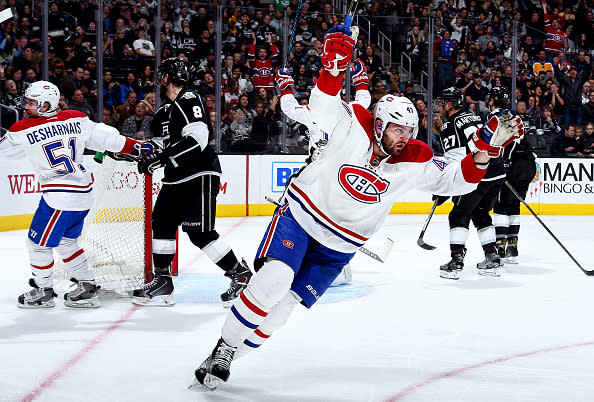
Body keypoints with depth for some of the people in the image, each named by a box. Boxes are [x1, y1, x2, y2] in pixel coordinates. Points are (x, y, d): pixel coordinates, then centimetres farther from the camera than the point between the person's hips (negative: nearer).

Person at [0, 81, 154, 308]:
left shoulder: (24, 130, -11)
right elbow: (105, 137, 5)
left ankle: (43, 292, 22)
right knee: (65, 240, 22)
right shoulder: (75, 119, 3)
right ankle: (87, 288, 25)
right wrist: (137, 147, 11)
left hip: (60, 198, -8)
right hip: (84, 192, 8)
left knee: (38, 242, 9)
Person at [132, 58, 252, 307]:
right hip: (176, 179, 10)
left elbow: (197, 139, -25)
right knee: (162, 224, 8)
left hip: (200, 175, -10)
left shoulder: (190, 100, -14)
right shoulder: (163, 111, 16)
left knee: (199, 233, -12)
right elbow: (161, 146, 23)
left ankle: (241, 274, -2)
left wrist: (161, 158, -27)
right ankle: (162, 281, 17)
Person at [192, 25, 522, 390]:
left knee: (281, 309, -3)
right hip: (301, 215, -3)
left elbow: (458, 179, -6)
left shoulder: (416, 161, -7)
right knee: (272, 282, -23)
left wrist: (486, 147, -20)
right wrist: (335, 64, -38)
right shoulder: (353, 126, -13)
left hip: (339, 245, 3)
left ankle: (227, 358, 14)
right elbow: (323, 103, -21)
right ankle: (222, 348, -7)